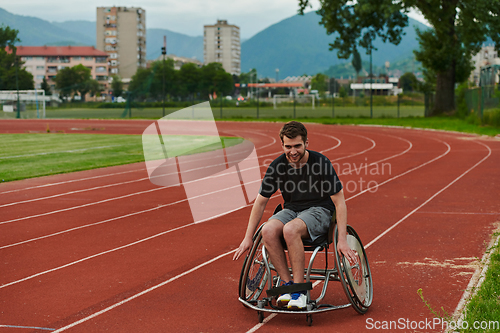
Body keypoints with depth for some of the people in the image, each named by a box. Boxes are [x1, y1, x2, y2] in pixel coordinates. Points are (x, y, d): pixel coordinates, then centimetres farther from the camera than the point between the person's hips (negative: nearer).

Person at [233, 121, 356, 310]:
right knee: (268, 230, -30)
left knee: (290, 230, -36)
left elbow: (339, 202, -13)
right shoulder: (278, 166, -6)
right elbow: (261, 201, 3)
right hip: (291, 210, 4)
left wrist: (342, 240, -21)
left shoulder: (321, 163, -16)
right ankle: (287, 284, -19)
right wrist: (248, 238, 0)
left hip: (319, 211, -4)